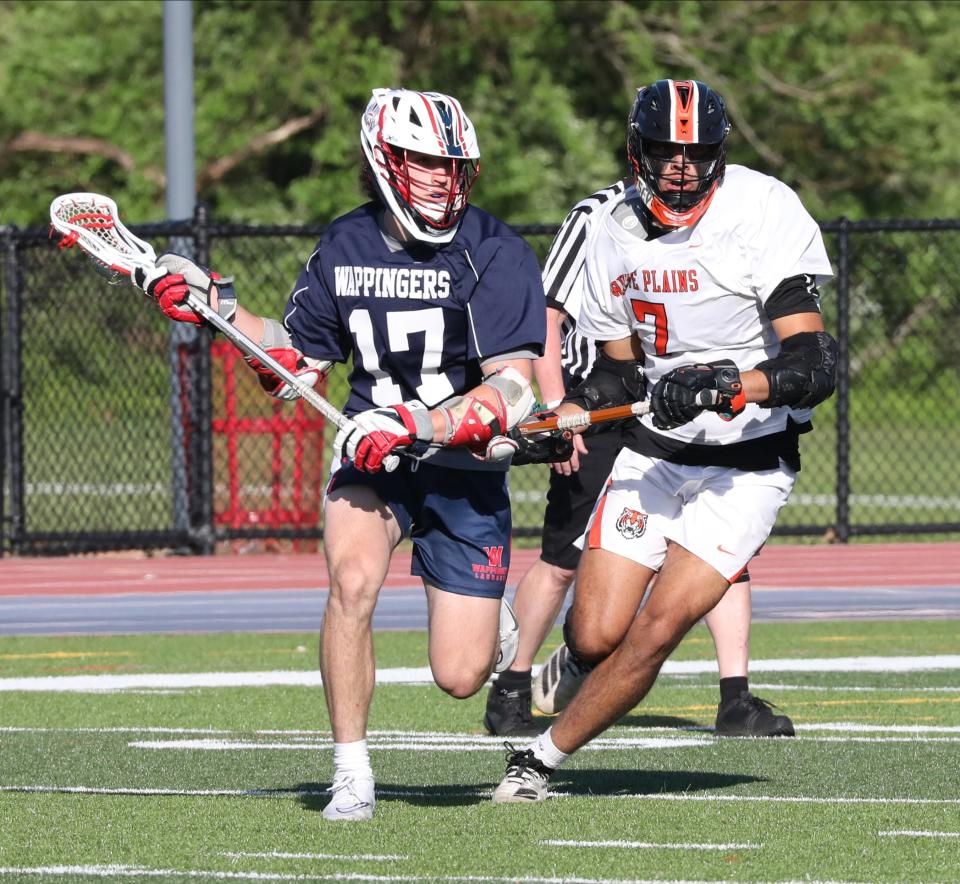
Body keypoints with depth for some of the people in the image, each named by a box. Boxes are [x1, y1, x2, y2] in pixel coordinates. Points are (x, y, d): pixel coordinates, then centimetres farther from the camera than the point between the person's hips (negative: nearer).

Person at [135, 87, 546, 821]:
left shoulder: (496, 253, -12)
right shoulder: (345, 247, 1)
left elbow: (513, 390, -19)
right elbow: (298, 366, 12)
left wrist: (420, 427, -30)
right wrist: (215, 311, 0)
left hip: (466, 467, -2)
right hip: (373, 457, 2)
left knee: (459, 678, -2)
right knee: (352, 580, -30)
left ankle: (496, 626, 38)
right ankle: (352, 775, -16)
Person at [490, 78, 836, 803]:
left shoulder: (765, 212, -18)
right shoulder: (617, 228, 0)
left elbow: (814, 364, -25)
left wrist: (733, 386, -40)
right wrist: (565, 415, -5)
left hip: (748, 466, -4)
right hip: (654, 453, 4)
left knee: (655, 632, -14)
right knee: (596, 636, -6)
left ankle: (541, 759, 5)